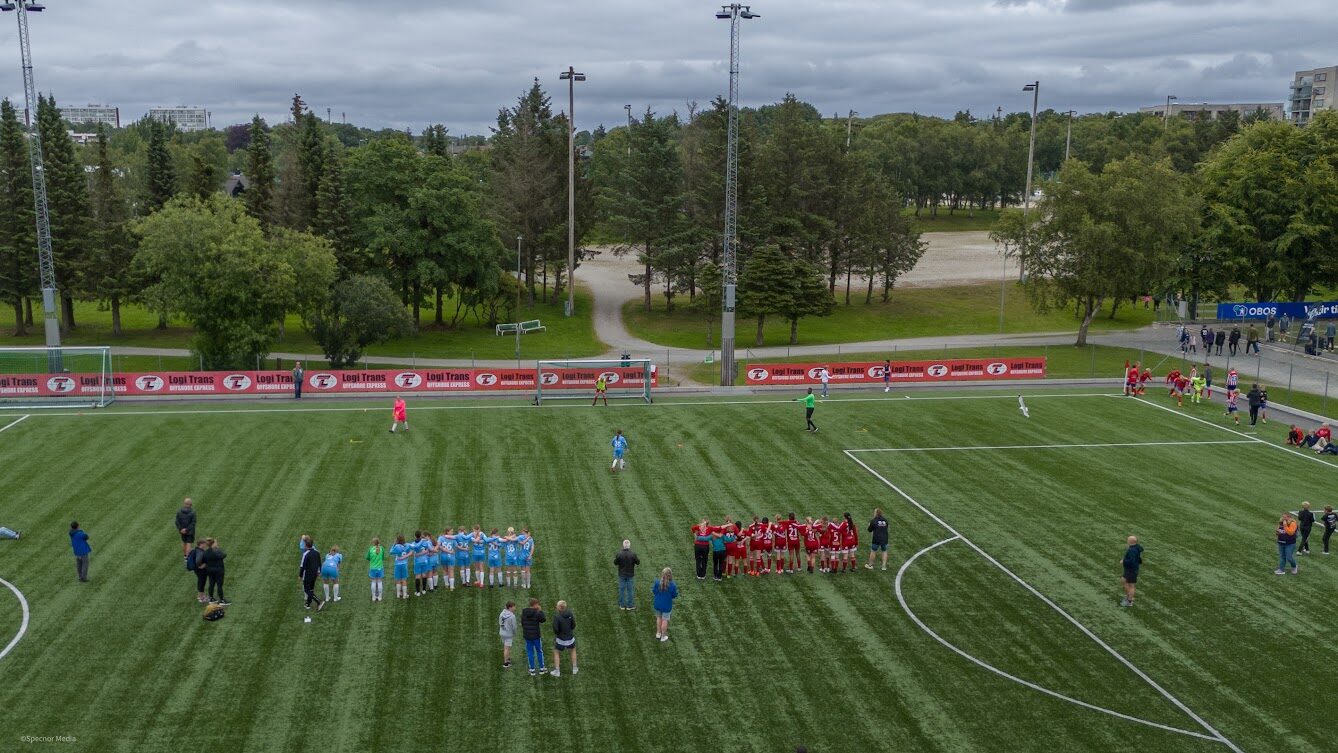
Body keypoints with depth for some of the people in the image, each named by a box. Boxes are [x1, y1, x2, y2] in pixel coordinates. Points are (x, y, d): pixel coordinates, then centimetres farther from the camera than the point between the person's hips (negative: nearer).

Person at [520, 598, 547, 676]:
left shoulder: (523, 612, -4)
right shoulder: (537, 613, -19)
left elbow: (522, 623, 4)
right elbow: (543, 620, -3)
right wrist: (541, 610, 4)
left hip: (527, 635, 4)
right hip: (536, 635, -4)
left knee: (530, 652, 12)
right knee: (539, 651, 14)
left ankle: (532, 670, 15)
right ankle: (541, 668, 22)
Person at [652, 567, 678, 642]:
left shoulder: (657, 583, -19)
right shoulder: (673, 585, -24)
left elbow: (654, 592, -5)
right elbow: (675, 595, -11)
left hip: (658, 604, 2)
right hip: (666, 605, -2)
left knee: (659, 618, 25)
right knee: (664, 620, 15)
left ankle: (658, 633, 37)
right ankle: (663, 636, 27)